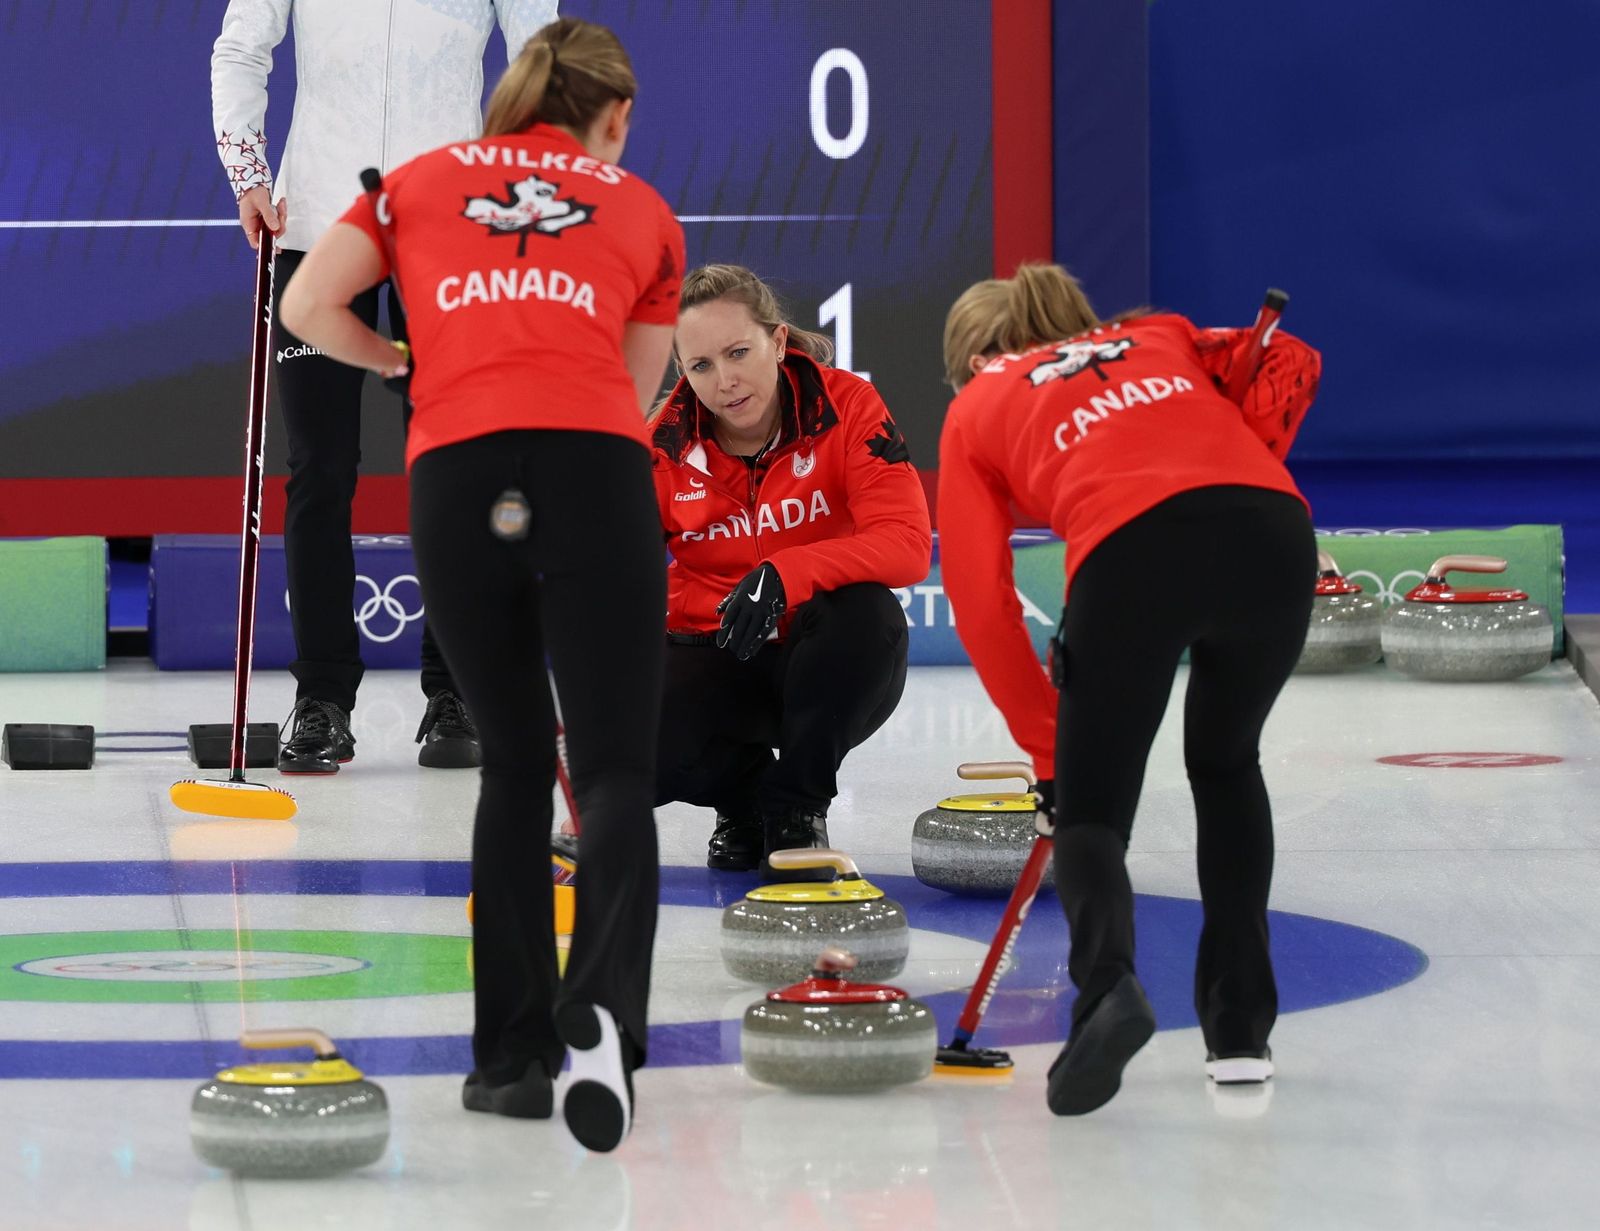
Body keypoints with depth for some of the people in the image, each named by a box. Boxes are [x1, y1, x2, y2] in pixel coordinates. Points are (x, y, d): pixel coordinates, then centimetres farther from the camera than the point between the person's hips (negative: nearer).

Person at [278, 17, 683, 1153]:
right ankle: (602, 1016, -28)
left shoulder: (423, 180, 24)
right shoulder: (643, 212, 23)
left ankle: (514, 1052, 12)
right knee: (614, 769, -3)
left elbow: (310, 308, 14)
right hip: (597, 466, -1)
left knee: (514, 764, 16)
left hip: (456, 472, 2)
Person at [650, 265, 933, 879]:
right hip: (716, 659, 1)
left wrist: (783, 575, -41)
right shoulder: (666, 444, -9)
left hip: (826, 665, -1)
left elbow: (906, 544, -25)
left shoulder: (846, 407, -14)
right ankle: (745, 789, 7)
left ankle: (797, 805, -12)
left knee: (866, 612, -38)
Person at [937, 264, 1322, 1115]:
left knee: (1092, 807, 11)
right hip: (1272, 529, 3)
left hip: (1132, 550, -3)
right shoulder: (1160, 338, 38)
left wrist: (1049, 747, 22)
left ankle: (1107, 981, -21)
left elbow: (982, 602, 20)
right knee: (1225, 764, 28)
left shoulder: (974, 409, 29)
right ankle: (1240, 1027, 22)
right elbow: (1289, 363, 19)